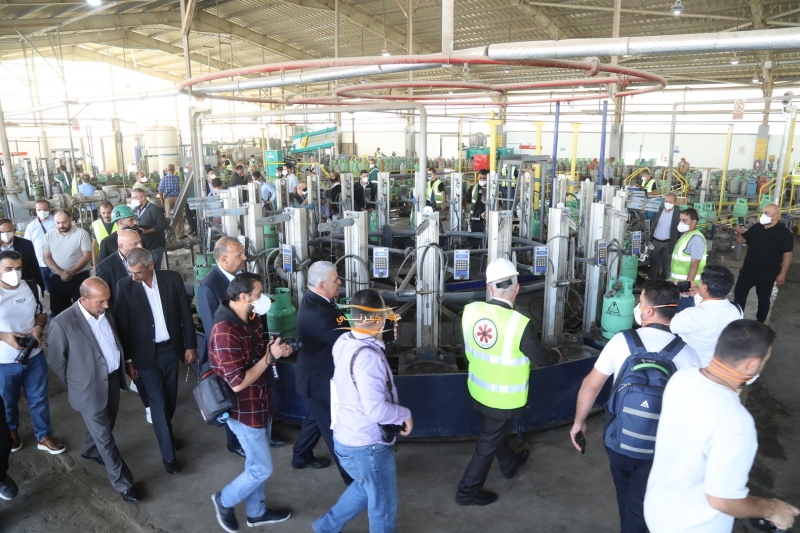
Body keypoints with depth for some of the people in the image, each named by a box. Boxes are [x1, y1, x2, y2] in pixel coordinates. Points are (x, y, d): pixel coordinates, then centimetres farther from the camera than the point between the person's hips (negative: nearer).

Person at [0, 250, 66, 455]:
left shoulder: (30, 287, -6)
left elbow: (41, 312, 9)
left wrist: (38, 327, -11)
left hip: (34, 356, 3)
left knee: (39, 398, 16)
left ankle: (43, 436, 33)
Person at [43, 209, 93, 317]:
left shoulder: (81, 233, -6)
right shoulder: (49, 235, 3)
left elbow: (87, 256, -10)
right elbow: (47, 258, 1)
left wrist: (71, 272, -16)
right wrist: (61, 273, -14)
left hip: (79, 277, -3)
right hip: (57, 278, 3)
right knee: (57, 310, 10)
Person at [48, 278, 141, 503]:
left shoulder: (105, 313, -4)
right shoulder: (62, 323, -24)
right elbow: (57, 360, -10)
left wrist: (121, 371, 13)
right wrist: (76, 383, 2)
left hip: (112, 380, 6)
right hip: (89, 389, -6)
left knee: (105, 426, 26)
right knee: (105, 437, 5)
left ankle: (90, 451, 56)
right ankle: (122, 482, 17)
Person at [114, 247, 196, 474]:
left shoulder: (172, 278, -9)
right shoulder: (125, 286, -12)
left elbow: (185, 313, -1)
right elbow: (122, 325, -6)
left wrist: (190, 344, 1)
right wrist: (127, 359, -4)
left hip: (171, 348, 2)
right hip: (146, 353, -2)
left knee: (170, 397, 17)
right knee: (158, 403, 2)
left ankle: (166, 431, 44)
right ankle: (168, 454, 15)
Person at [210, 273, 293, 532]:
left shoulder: (252, 321, -1)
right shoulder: (225, 333, -29)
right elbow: (238, 383, -28)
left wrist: (276, 350, -5)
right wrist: (270, 356, -24)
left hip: (260, 403, 9)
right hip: (244, 411, -9)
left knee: (257, 464, 22)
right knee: (262, 468, 5)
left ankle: (257, 512, 41)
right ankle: (225, 500, 30)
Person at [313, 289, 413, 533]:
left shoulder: (344, 342, -4)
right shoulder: (367, 355, -30)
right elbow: (376, 410, -34)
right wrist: (405, 414, -15)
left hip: (349, 436, 8)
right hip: (367, 444, -8)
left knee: (365, 488, 32)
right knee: (384, 505, 15)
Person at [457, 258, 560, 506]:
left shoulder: (470, 311, -15)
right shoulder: (520, 324, -30)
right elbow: (541, 358, -13)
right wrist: (556, 355, 10)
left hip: (478, 390, 6)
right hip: (504, 398, -6)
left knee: (494, 432, 28)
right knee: (488, 442, 13)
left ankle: (509, 464, 55)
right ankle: (468, 491, 28)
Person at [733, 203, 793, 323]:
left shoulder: (784, 233, -13)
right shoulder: (756, 227, 2)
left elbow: (787, 255, -13)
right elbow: (741, 241, 10)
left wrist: (782, 274, -16)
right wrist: (739, 233, -13)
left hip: (767, 275, -4)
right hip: (747, 271, 4)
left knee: (763, 299, 11)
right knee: (739, 294, 8)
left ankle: (759, 323, 27)